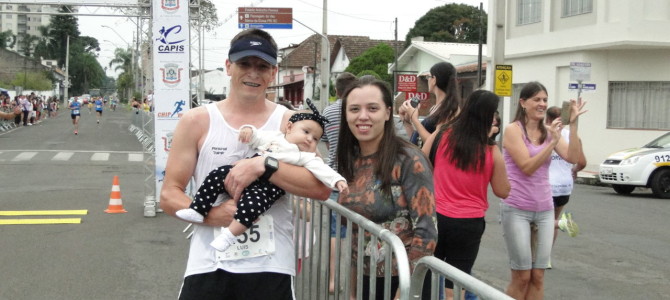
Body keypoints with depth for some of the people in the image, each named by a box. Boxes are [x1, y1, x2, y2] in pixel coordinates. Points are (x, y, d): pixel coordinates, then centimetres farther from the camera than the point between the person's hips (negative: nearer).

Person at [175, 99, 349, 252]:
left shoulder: (307, 157, 10)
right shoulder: (274, 137, 22)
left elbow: (322, 169, -2)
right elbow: (255, 137, 24)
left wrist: (337, 180, -19)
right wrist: (248, 129, 0)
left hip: (269, 186, -5)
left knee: (252, 203, -33)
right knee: (217, 176, -9)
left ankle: (229, 236, -28)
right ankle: (198, 211, -2)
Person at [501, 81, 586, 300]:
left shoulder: (549, 131, 7)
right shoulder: (513, 130, -8)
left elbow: (573, 158, -6)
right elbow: (527, 167, -17)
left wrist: (573, 124, -11)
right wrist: (552, 142, -23)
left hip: (544, 210, 5)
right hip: (517, 209, -5)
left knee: (538, 276, 7)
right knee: (521, 276, 0)